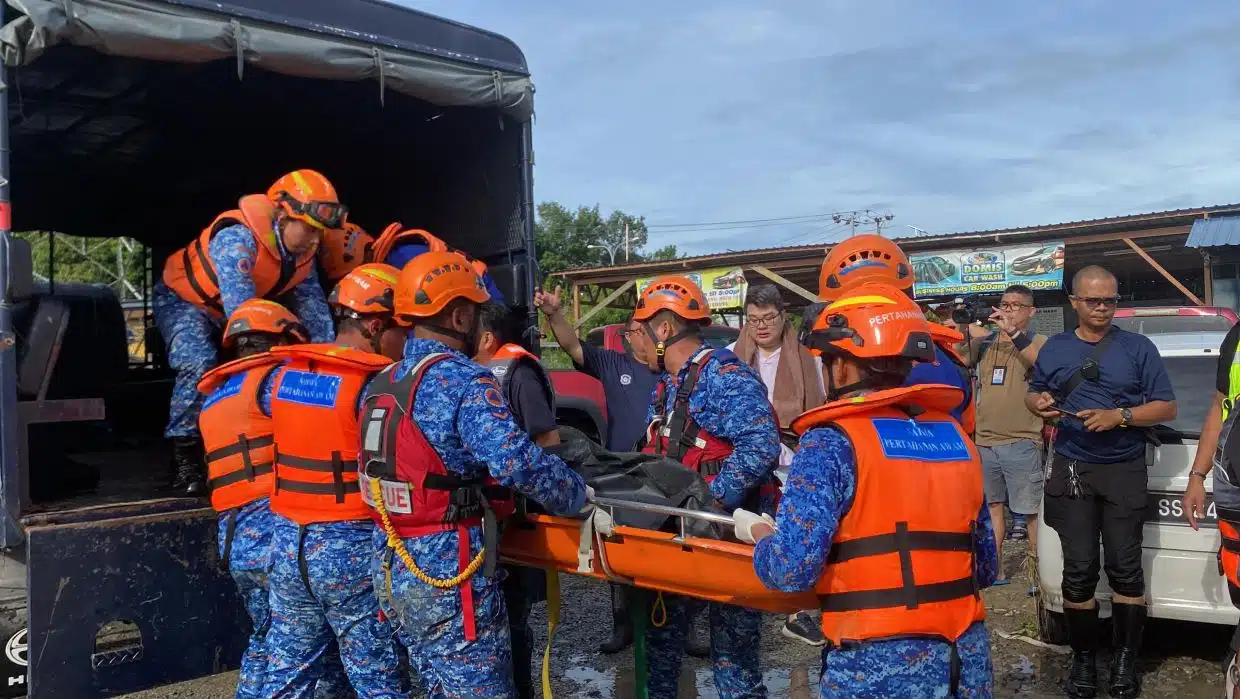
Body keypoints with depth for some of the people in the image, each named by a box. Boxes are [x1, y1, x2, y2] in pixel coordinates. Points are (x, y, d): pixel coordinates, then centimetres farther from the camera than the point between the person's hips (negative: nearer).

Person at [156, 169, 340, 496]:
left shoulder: (303, 252, -12)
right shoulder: (238, 238, -37)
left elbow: (314, 307, -11)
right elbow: (241, 309, -48)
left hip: (226, 313, 7)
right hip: (182, 298, -7)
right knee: (198, 366, -28)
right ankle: (184, 458, -17)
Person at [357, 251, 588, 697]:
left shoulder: (380, 386, 10)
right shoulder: (463, 381, -16)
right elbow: (517, 462, -26)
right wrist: (577, 497, -10)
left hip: (392, 568, 8)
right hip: (449, 574, -8)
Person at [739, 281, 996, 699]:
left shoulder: (832, 442, -12)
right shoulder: (955, 436, 6)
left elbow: (791, 570, -19)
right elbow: (985, 567, 10)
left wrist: (759, 533, 2)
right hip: (968, 658, 5)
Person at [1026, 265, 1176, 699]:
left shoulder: (1138, 348, 3)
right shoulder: (1054, 349, 9)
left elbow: (1166, 407, 2)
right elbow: (1034, 395, 19)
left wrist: (1120, 416, -14)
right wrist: (1039, 403, -5)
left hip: (1124, 471, -1)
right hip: (1071, 471, 1)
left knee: (1124, 567, 0)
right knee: (1079, 570, 1)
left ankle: (1125, 659, 12)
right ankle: (1083, 658, 12)